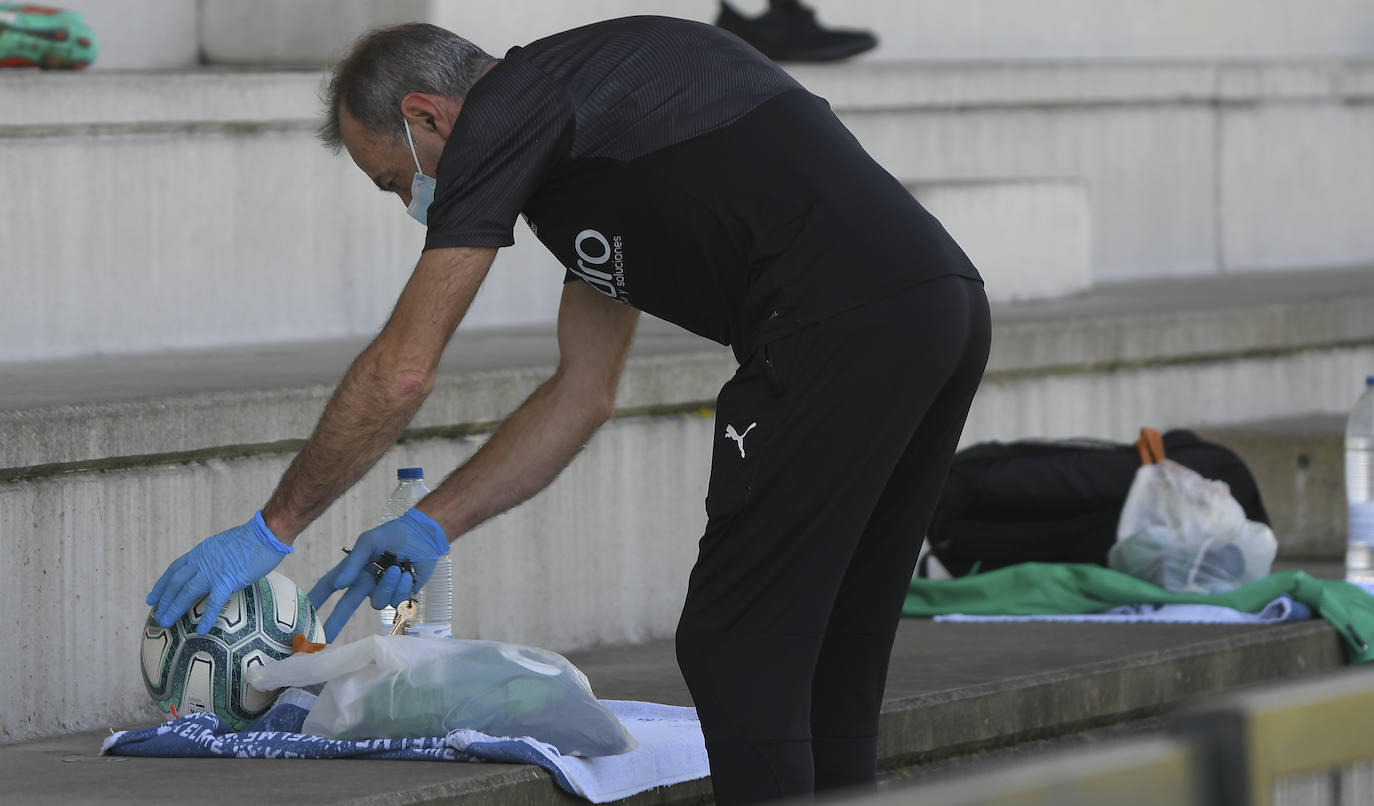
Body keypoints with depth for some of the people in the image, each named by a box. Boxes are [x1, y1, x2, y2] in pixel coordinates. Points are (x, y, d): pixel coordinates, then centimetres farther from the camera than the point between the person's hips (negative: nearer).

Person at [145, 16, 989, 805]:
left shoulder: (502, 116, 1)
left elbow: (401, 374, 0)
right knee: (823, 660, 16)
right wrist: (434, 526, 33)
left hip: (841, 321, -10)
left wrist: (273, 530, 10)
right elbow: (584, 393, 33)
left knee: (737, 657, -3)